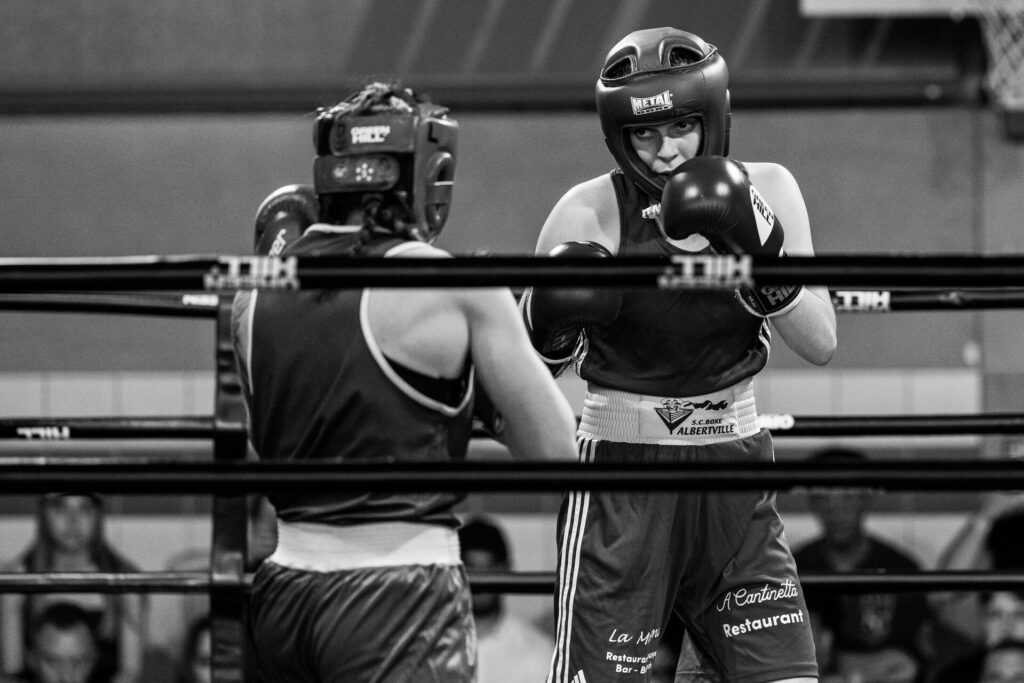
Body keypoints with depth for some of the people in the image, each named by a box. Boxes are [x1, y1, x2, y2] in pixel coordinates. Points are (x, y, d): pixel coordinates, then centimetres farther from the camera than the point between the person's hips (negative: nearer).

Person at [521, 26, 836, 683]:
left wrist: (761, 251, -18)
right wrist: (550, 327, -24)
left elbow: (821, 343, -4)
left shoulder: (766, 191, 1)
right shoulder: (593, 212, -9)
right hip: (623, 483, -3)